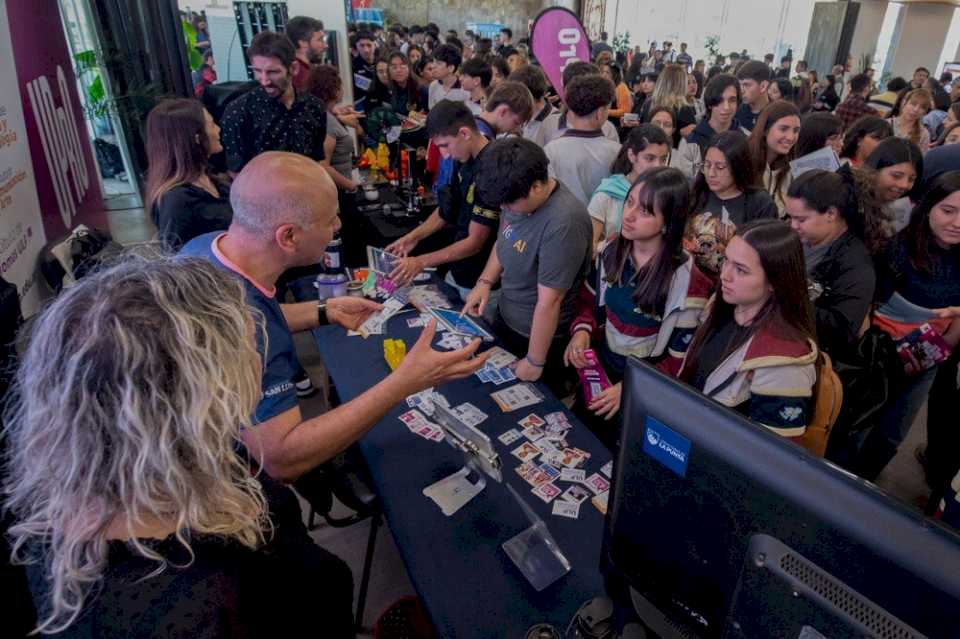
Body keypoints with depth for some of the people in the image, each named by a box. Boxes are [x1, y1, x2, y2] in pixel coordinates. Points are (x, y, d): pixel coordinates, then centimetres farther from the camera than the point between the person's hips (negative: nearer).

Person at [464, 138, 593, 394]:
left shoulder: (563, 223, -35)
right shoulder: (517, 196, -10)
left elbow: (549, 302, -28)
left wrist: (535, 363, -19)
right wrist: (485, 281, -7)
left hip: (538, 335, -7)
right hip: (505, 317, 7)